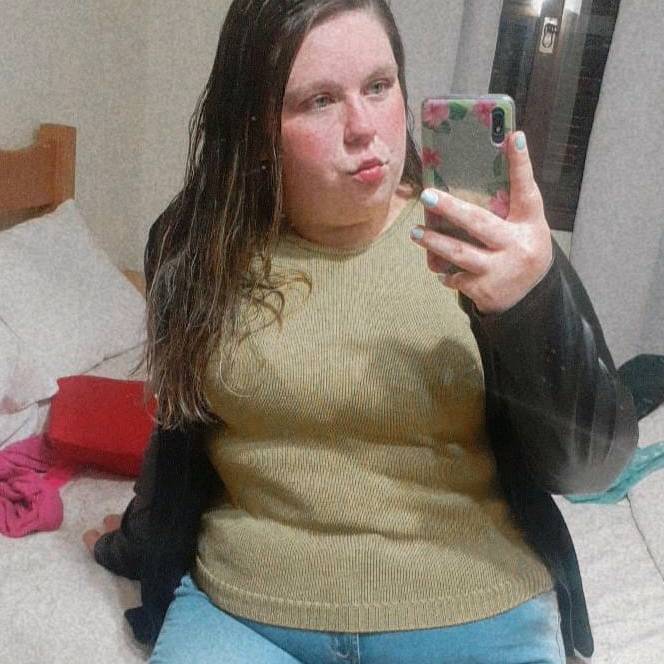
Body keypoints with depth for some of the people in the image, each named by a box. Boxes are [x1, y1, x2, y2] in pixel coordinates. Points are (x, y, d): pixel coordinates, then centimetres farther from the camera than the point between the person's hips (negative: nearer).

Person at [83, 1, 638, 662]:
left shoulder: (487, 239, -9)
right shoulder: (199, 245, -3)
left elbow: (594, 464, -11)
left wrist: (538, 305, -29)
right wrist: (136, 545, 27)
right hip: (238, 604, 0)